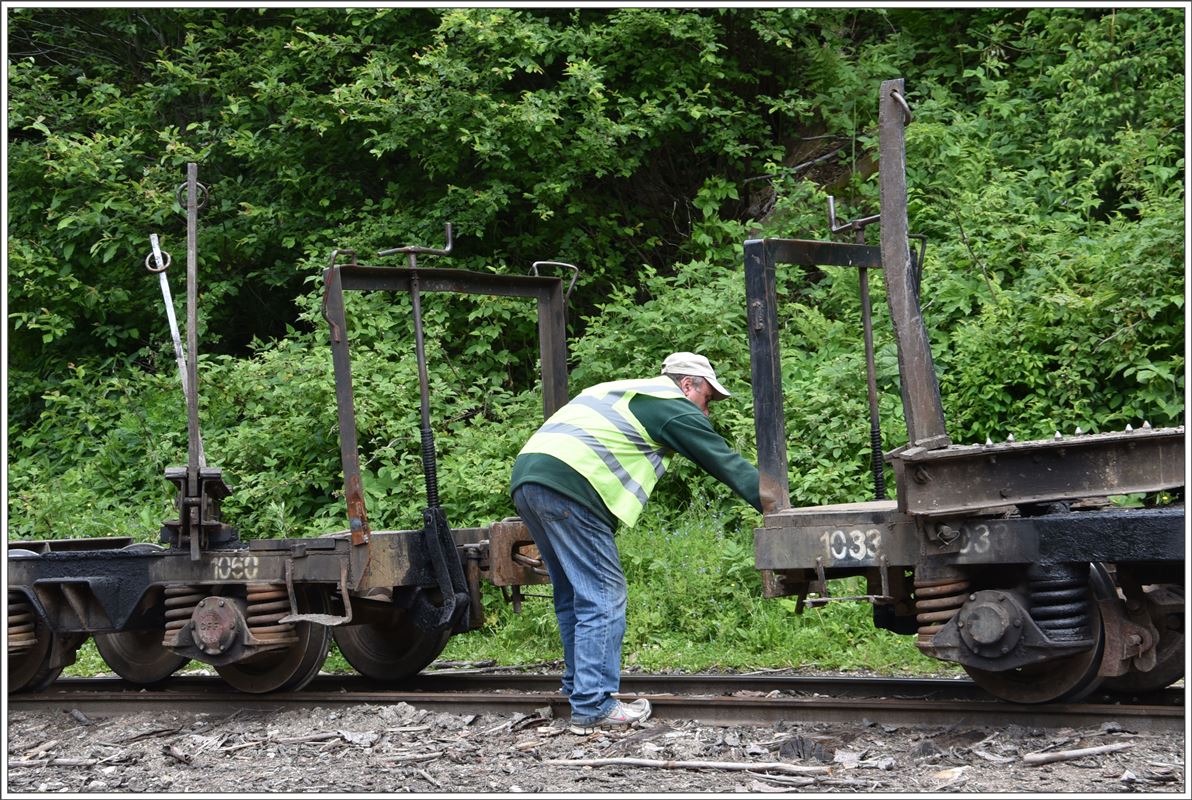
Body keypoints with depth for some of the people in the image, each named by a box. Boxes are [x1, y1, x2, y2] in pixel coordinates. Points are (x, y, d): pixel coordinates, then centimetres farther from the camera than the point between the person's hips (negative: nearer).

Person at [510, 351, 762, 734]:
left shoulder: (616, 390, 32)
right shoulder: (674, 407, 6)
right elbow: (727, 463, 5)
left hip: (525, 476, 9)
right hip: (568, 485, -9)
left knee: (573, 595, 17)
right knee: (603, 597, -5)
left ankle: (580, 688, 21)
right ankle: (593, 707, -6)